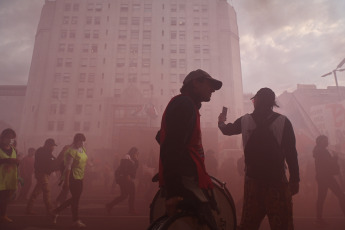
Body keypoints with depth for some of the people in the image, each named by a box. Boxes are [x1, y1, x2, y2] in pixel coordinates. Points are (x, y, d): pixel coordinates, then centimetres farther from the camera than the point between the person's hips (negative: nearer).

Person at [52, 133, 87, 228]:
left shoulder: (82, 149, 8)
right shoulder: (71, 151, -17)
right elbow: (68, 167, -19)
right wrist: (66, 181, -20)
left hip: (80, 177, 9)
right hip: (73, 177, -9)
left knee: (75, 198, 17)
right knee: (75, 199, 2)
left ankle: (56, 211, 32)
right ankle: (76, 221, 17)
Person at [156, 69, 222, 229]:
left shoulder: (186, 104, 22)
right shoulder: (184, 104, -10)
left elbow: (161, 137, 32)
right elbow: (171, 147, -21)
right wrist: (172, 192, -24)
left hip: (187, 180, 10)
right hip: (184, 182, -10)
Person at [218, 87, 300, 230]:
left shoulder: (245, 120, -2)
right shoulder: (283, 121, -5)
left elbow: (227, 130, 17)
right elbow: (291, 153, -6)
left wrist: (221, 122, 37)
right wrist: (294, 179, 1)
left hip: (253, 180, 2)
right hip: (277, 181, -1)